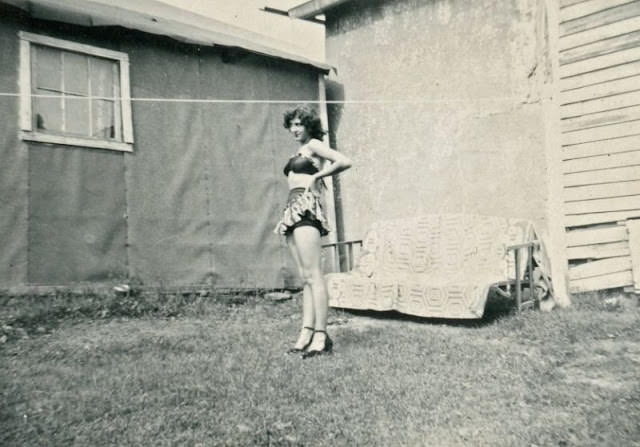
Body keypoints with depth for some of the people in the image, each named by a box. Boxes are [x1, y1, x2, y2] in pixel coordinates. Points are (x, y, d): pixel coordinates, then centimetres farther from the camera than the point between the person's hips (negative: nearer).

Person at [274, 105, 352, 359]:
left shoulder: (313, 145, 2)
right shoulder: (298, 152, 26)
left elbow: (345, 162, -13)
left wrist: (315, 176, -5)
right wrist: (284, 218, 16)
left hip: (307, 209, -9)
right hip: (293, 210, 9)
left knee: (313, 275, -14)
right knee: (305, 278, 3)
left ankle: (321, 336, -15)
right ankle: (307, 333, 3)